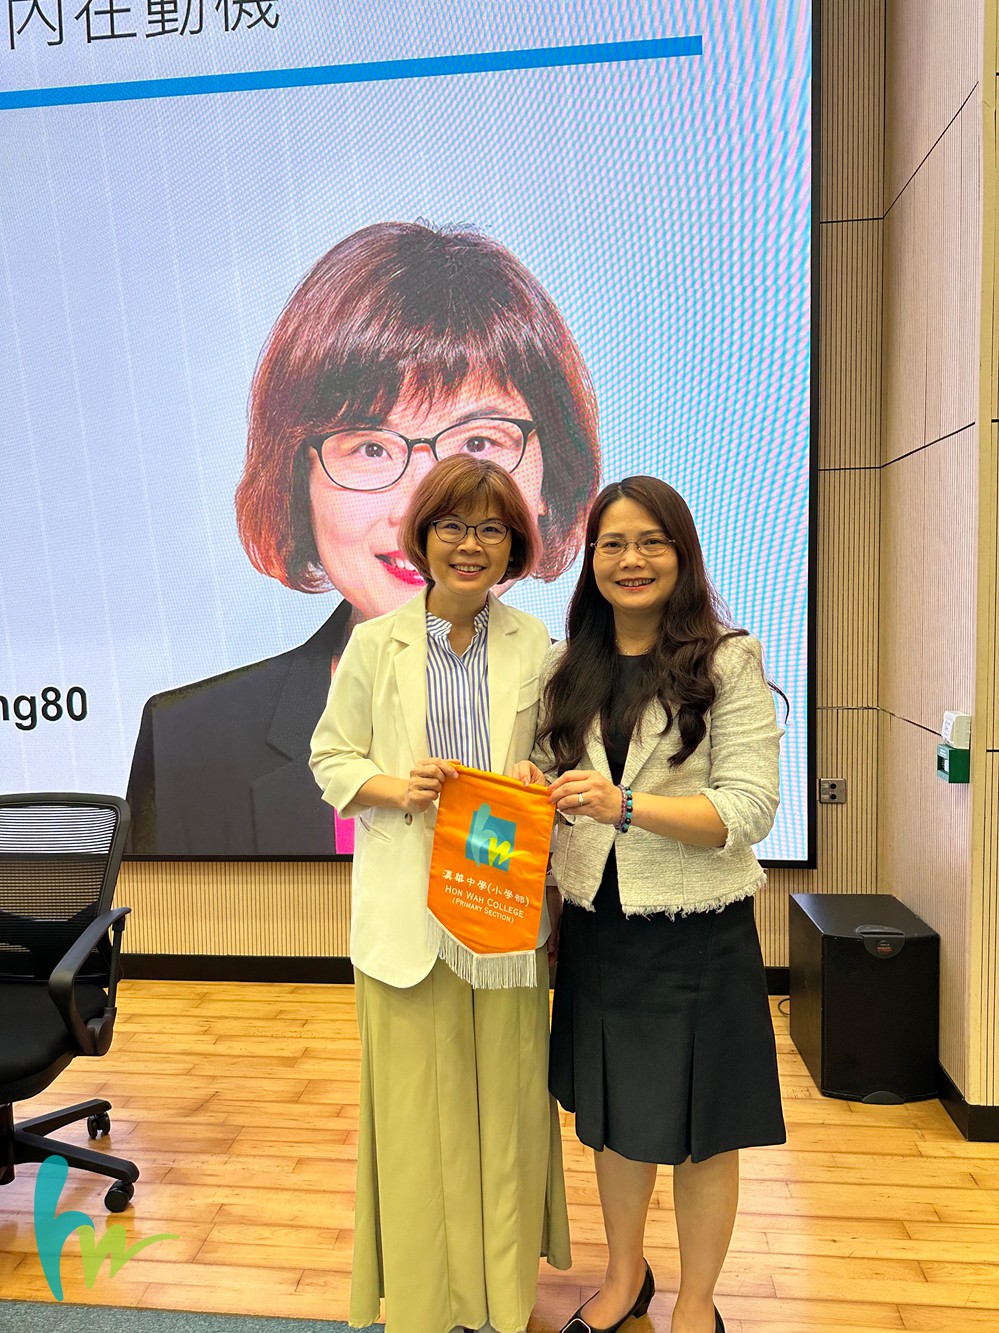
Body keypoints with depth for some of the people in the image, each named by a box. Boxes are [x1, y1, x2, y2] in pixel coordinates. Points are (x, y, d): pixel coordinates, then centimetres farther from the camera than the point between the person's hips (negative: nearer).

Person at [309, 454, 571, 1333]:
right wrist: (393, 787, -14)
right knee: (418, 1103, 7)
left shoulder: (536, 645, 3)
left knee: (506, 1096, 11)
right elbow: (330, 757, 5)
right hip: (407, 908, -1)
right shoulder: (375, 644, -1)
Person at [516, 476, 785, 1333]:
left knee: (699, 1129, 13)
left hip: (697, 932, -4)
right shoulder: (570, 669, 5)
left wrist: (625, 805, -28)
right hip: (597, 925, 4)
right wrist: (532, 787, -10)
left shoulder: (729, 662, -9)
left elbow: (750, 809, -16)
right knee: (612, 1114, 20)